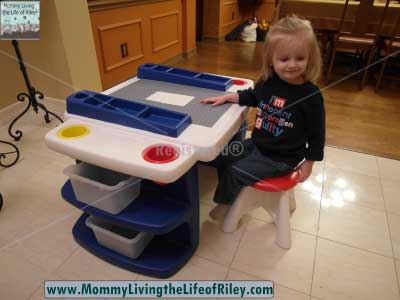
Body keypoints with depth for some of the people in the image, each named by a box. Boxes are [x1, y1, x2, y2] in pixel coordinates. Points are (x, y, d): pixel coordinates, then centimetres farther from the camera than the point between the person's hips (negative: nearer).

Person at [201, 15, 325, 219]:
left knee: (236, 171, -10)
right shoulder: (268, 82, -5)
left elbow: (316, 133, -10)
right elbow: (252, 97, 17)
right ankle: (230, 193, 32)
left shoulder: (311, 95, -19)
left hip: (282, 158, -6)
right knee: (223, 157, 8)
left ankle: (224, 202, 21)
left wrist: (308, 163, -5)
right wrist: (226, 97, 7)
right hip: (256, 144, 6)